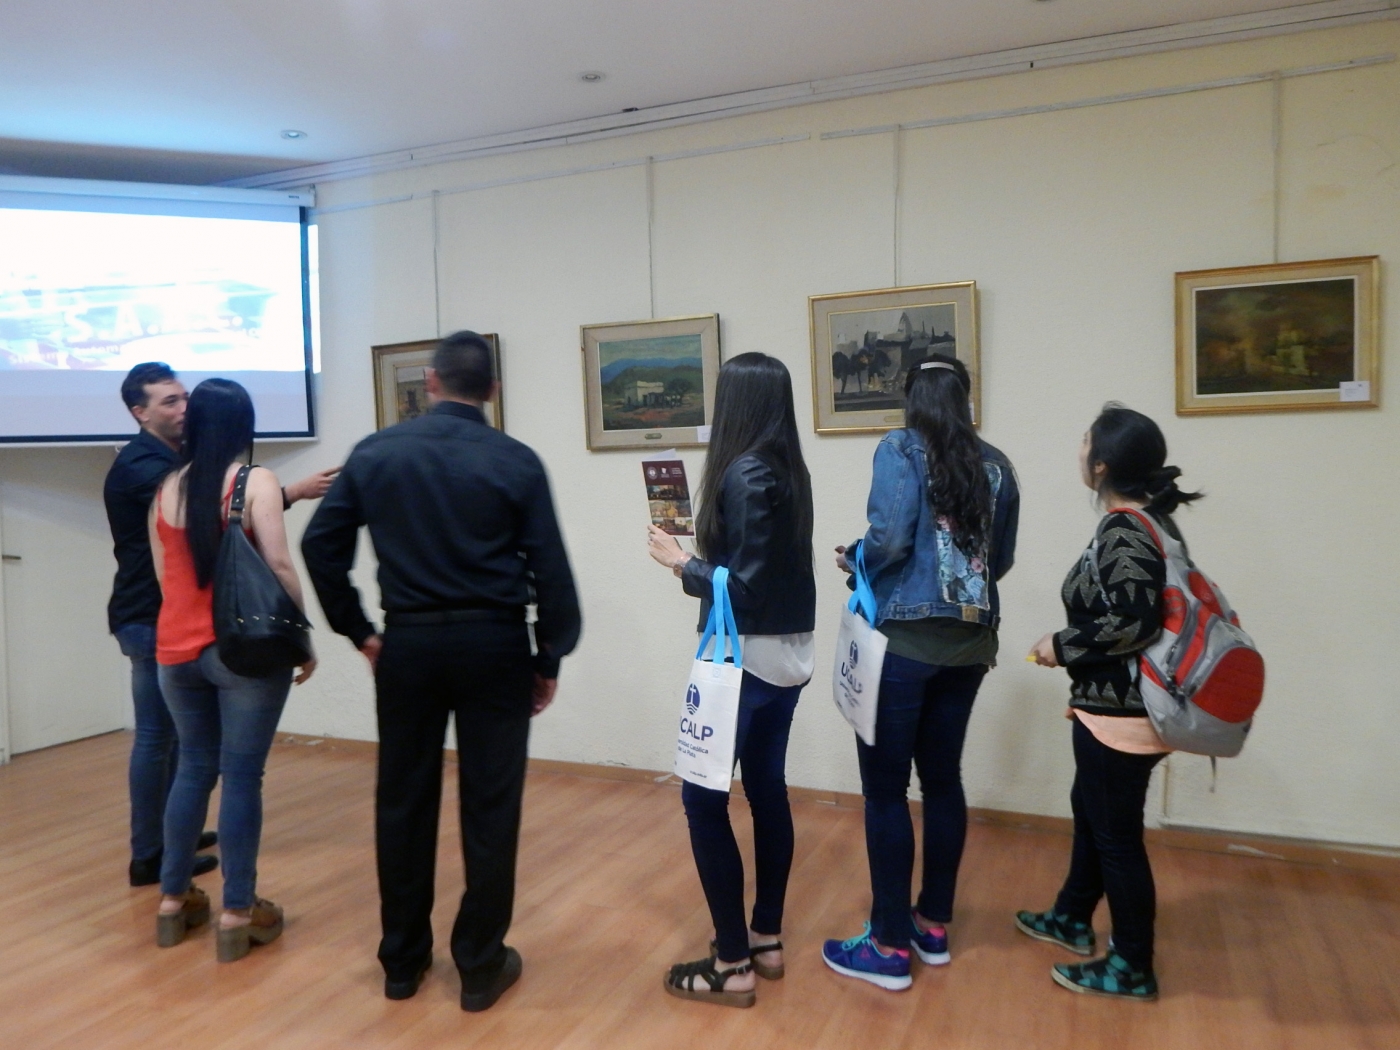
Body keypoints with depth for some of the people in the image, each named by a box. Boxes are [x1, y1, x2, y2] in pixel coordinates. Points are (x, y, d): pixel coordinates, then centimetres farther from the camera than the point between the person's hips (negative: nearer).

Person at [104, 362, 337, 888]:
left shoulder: (171, 460, 16)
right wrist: (294, 492, -32)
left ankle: (170, 832, 28)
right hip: (150, 619, -10)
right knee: (155, 735, -3)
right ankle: (148, 856, 7)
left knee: (173, 732, 16)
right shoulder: (140, 466, -16)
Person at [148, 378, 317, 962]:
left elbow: (162, 573, 13)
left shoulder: (166, 488, 8)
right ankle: (237, 913, 9)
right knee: (242, 776, 1)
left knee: (193, 767, 17)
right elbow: (279, 565, -15)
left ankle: (174, 900, 26)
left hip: (176, 649, 6)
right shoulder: (255, 480, -8)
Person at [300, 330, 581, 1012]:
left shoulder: (375, 453, 3)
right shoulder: (516, 461, -5)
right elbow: (549, 568, -7)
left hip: (408, 642, 3)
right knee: (490, 806, 6)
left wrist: (357, 630, 10)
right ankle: (481, 965, 17)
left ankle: (402, 960, 27)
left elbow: (320, 543, 3)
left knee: (403, 802, 14)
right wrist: (550, 658, 3)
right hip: (494, 643, -2)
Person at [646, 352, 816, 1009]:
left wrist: (680, 562, -8)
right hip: (786, 657, 9)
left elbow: (743, 586, -20)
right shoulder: (787, 468, 8)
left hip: (746, 659, -9)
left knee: (704, 800, 1)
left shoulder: (745, 472, -18)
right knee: (767, 791, 16)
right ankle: (766, 940, 29)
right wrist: (699, 542, 8)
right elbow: (763, 563, 9)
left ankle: (732, 965, 9)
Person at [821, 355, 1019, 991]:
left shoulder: (901, 448, -7)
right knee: (943, 779, 16)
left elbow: (890, 539, -19)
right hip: (968, 643, 6)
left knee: (886, 788, 3)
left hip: (903, 639, -6)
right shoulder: (996, 466, 8)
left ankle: (890, 946, 12)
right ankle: (934, 927, 28)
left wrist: (852, 561, 1)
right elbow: (1000, 561, 12)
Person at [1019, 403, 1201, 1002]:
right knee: (1090, 809, 23)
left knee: (1117, 832, 5)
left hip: (1120, 710, -10)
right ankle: (1072, 919, 41)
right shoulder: (1148, 520, 8)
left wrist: (1062, 647, -16)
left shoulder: (1122, 532, -22)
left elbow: (1132, 623, -30)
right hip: (1120, 701, 10)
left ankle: (1132, 969, 22)